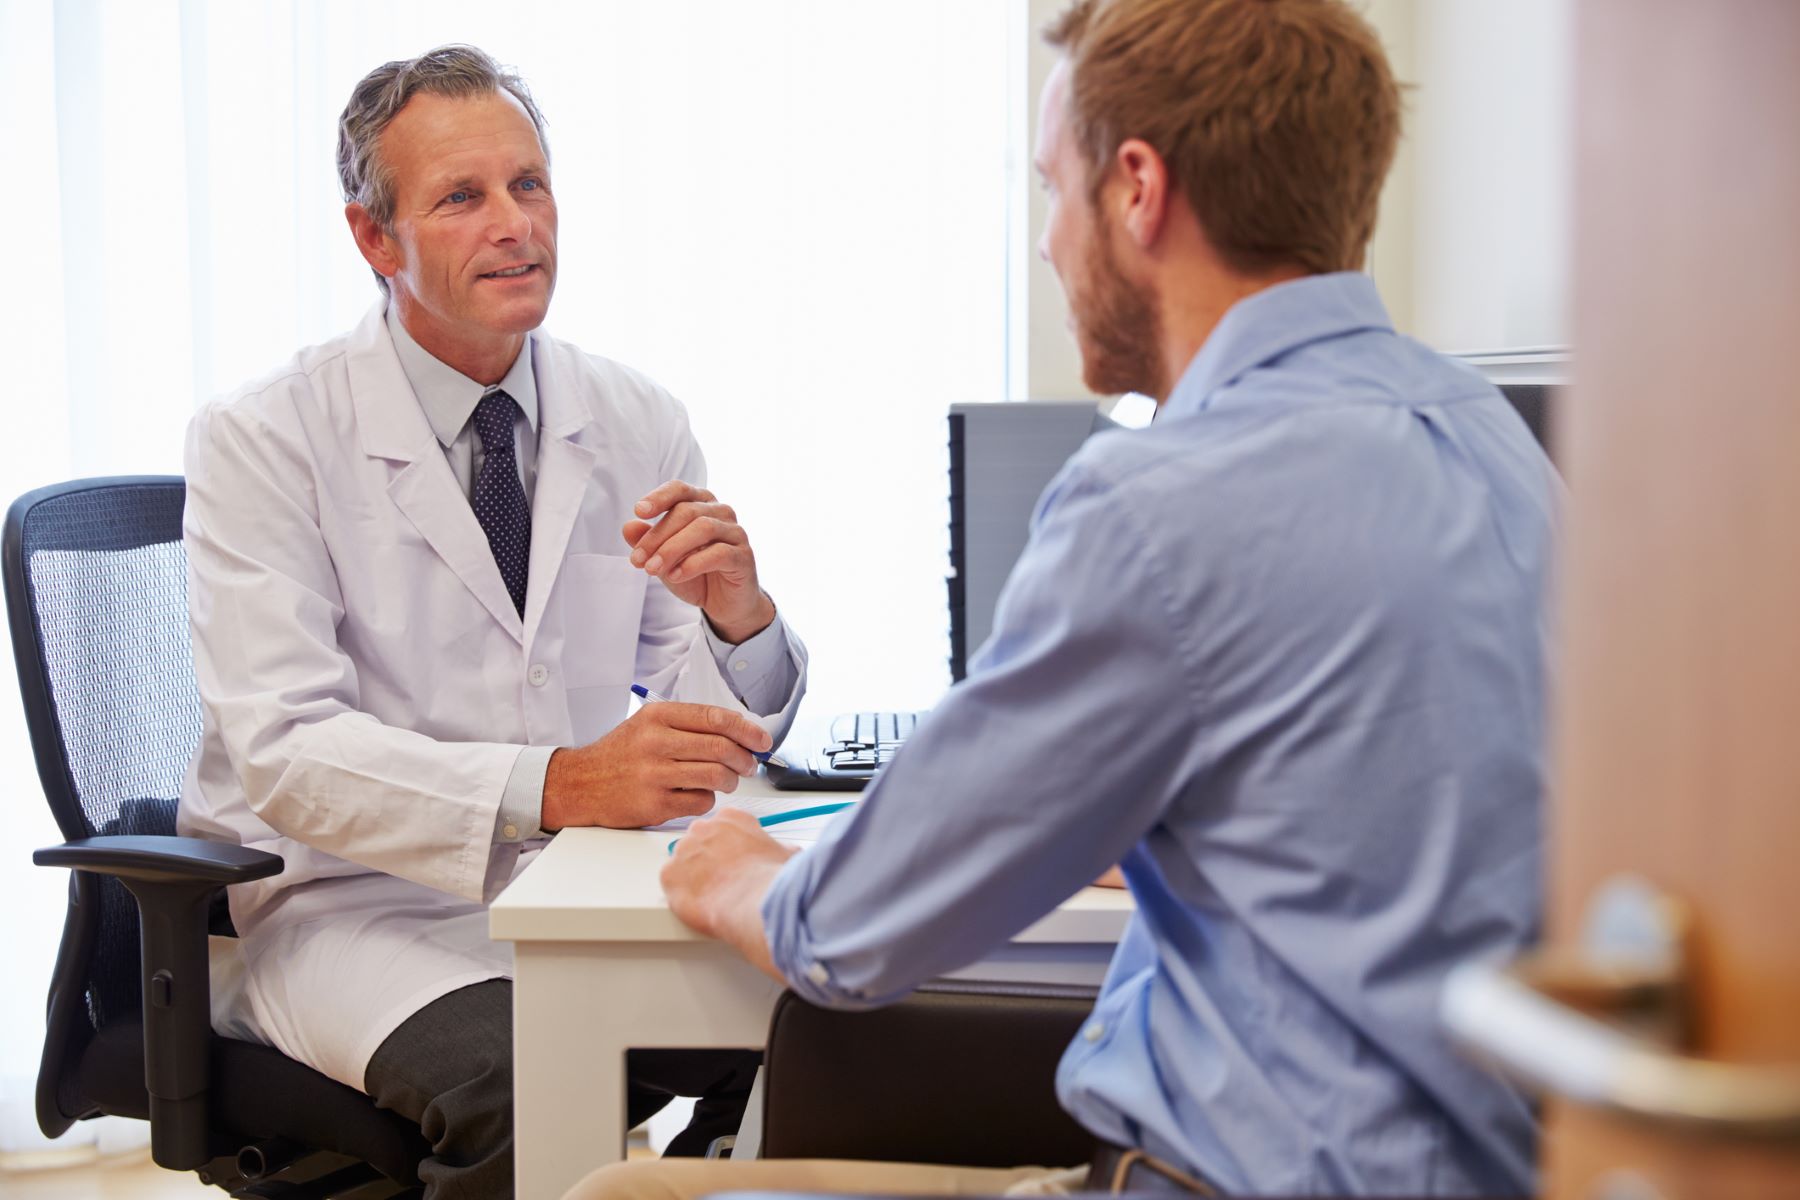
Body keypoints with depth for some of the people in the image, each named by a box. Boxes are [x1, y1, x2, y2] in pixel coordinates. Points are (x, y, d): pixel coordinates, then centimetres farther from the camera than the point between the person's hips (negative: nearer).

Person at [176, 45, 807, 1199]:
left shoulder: (640, 424, 6)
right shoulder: (262, 440, -7)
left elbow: (724, 730, 5)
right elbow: (284, 752, -19)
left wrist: (740, 615, -19)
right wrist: (559, 785, -33)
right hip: (350, 900, -4)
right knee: (517, 1079, -33)